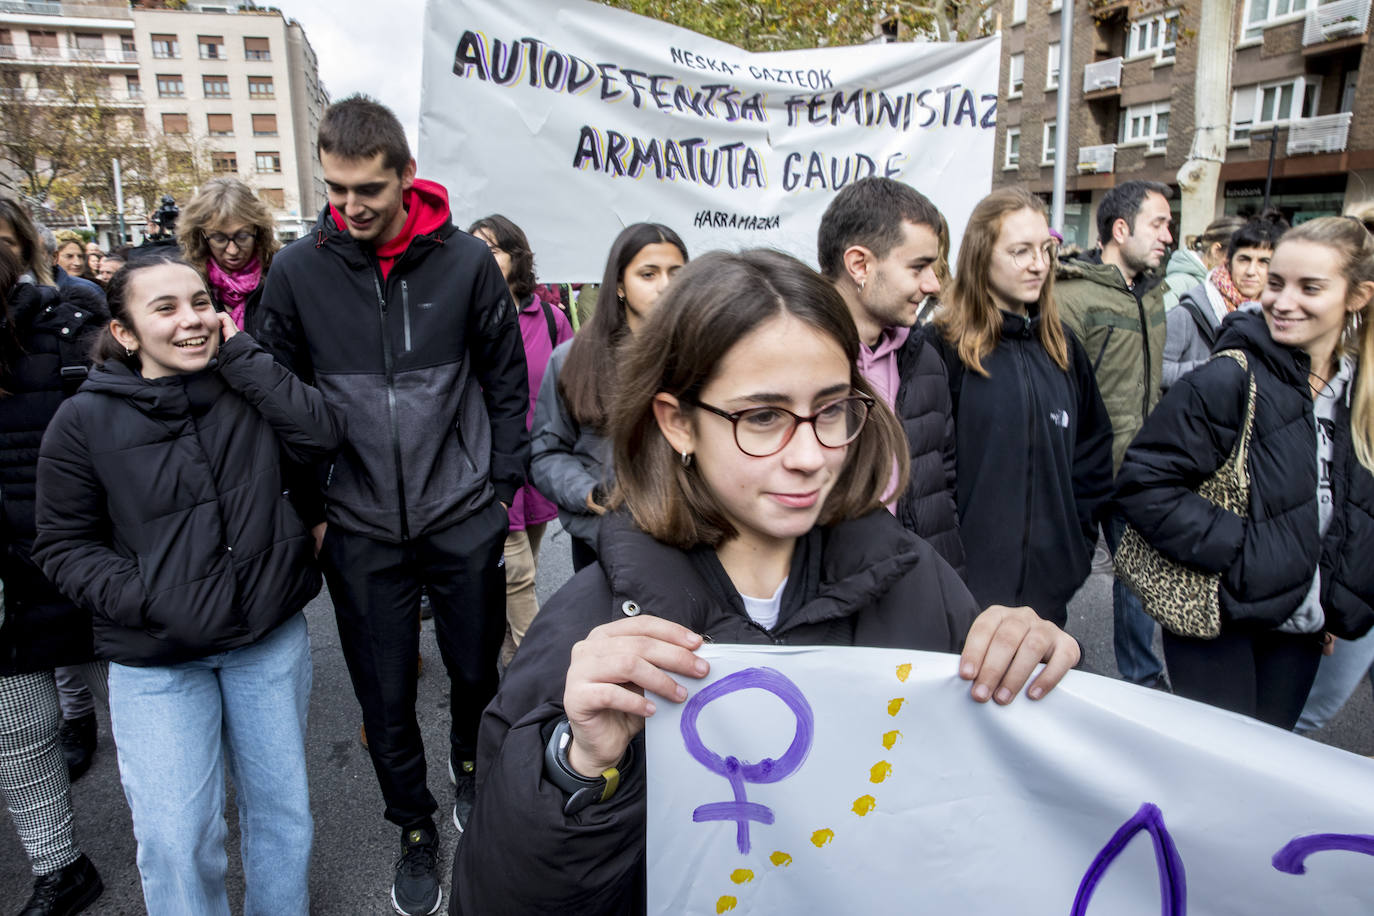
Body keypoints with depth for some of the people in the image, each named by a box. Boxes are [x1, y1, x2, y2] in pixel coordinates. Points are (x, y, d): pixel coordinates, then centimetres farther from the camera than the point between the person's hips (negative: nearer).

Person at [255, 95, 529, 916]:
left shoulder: (467, 261, -4)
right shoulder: (297, 271, -2)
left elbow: (506, 382, 2)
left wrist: (501, 489, 1)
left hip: (463, 518, 0)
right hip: (360, 529, 1)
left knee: (477, 670, 14)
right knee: (386, 695, 10)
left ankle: (471, 766, 46)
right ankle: (416, 828, 35)